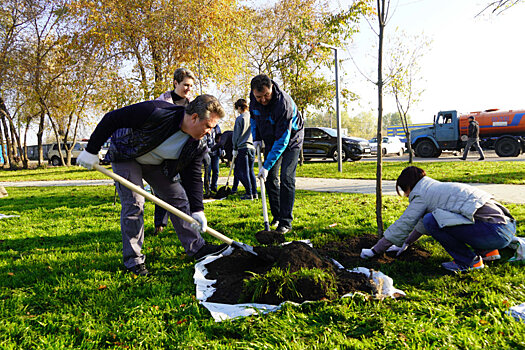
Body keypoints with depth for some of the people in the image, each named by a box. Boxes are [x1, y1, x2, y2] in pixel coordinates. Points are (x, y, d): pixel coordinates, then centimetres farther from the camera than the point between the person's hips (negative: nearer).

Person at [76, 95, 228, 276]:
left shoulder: (198, 145, -19)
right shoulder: (156, 112, -37)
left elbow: (193, 177, -10)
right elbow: (111, 119, -28)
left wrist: (197, 210, -20)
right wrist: (91, 150, -21)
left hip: (157, 164, 6)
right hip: (126, 157, -5)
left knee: (179, 198, 3)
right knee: (134, 203, -13)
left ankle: (196, 247, 15)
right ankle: (133, 259, 3)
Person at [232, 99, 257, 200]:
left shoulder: (240, 118, -7)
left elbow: (236, 135, -5)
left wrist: (235, 148, 4)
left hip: (243, 147, -6)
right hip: (252, 147, 6)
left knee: (240, 172, -1)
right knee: (250, 171, 14)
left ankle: (249, 194, -5)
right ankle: (254, 193, 12)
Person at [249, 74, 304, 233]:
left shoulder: (284, 104, -35)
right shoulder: (254, 98, -15)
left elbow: (282, 139, -35)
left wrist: (267, 165, -36)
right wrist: (256, 138, -2)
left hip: (290, 141, -6)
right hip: (271, 140, 6)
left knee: (286, 179, -15)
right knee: (270, 178, 5)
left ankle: (286, 222, -9)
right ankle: (277, 216, 17)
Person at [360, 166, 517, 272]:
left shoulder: (422, 195, -5)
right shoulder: (436, 188, 23)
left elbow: (402, 225, -1)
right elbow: (421, 221, 36)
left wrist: (375, 250, 8)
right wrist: (406, 242, 44)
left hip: (496, 232, -10)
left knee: (432, 221, -14)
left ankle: (470, 261, -4)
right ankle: (487, 251, 17)